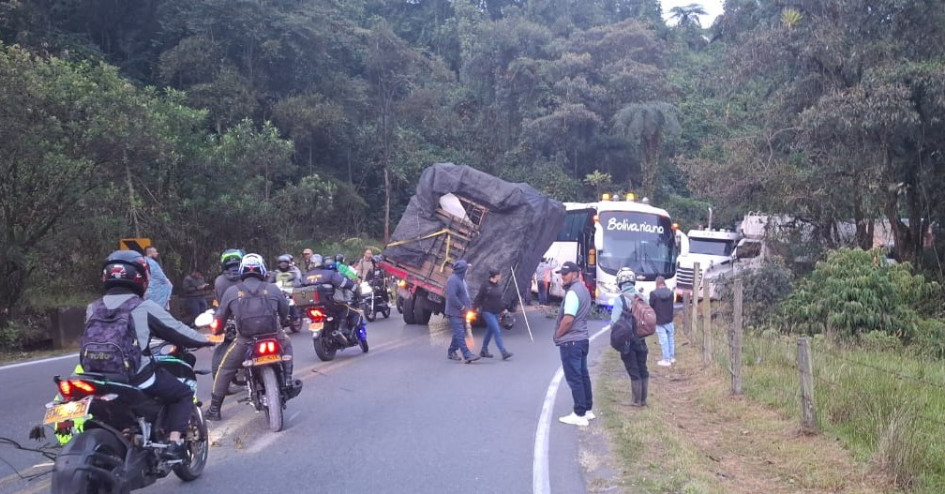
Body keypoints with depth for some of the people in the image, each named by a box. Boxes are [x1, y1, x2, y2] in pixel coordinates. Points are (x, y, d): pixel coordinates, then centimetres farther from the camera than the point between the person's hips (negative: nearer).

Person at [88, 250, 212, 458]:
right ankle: (174, 443, -3)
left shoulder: (93, 309, 7)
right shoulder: (145, 307, -7)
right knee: (183, 394, 13)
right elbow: (177, 331, 1)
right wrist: (206, 340, 17)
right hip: (139, 379, -5)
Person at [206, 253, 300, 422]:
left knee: (225, 369, 19)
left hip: (245, 341, -1)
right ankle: (288, 381, 20)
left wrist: (216, 332, 34)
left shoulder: (231, 291, 5)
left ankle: (214, 409, 20)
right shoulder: (273, 289, 7)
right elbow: (285, 312, 21)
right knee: (286, 345, 34)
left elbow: (221, 317, 13)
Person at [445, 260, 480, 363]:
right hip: (455, 313, -10)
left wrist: (470, 305, 11)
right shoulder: (453, 280, -17)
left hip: (462, 312, 10)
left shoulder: (462, 279, 15)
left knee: (459, 334, 14)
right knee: (460, 334, -12)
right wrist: (462, 307, -20)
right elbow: (451, 297, -25)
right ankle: (467, 355, -17)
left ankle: (451, 352, 25)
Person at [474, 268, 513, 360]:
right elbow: (478, 297, -7)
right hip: (487, 312, -8)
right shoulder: (485, 285, -10)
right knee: (497, 331, -14)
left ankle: (484, 351, 29)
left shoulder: (497, 286, 10)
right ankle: (504, 353, -17)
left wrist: (503, 309, 17)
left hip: (496, 313, 8)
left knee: (490, 332, 15)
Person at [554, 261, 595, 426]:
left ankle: (579, 415, -3)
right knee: (583, 375, 15)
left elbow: (568, 319, -24)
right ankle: (587, 410, 23)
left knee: (574, 378, -5)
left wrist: (558, 334, -8)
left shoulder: (572, 292, -19)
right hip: (582, 338, 10)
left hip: (570, 341, -10)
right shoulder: (583, 289, 13)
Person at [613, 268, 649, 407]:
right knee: (643, 369, 14)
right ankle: (643, 399, 23)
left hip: (627, 339, -5)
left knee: (633, 371, 3)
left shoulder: (620, 299, -16)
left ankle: (636, 400, 11)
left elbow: (614, 321, -17)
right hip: (641, 339, 5)